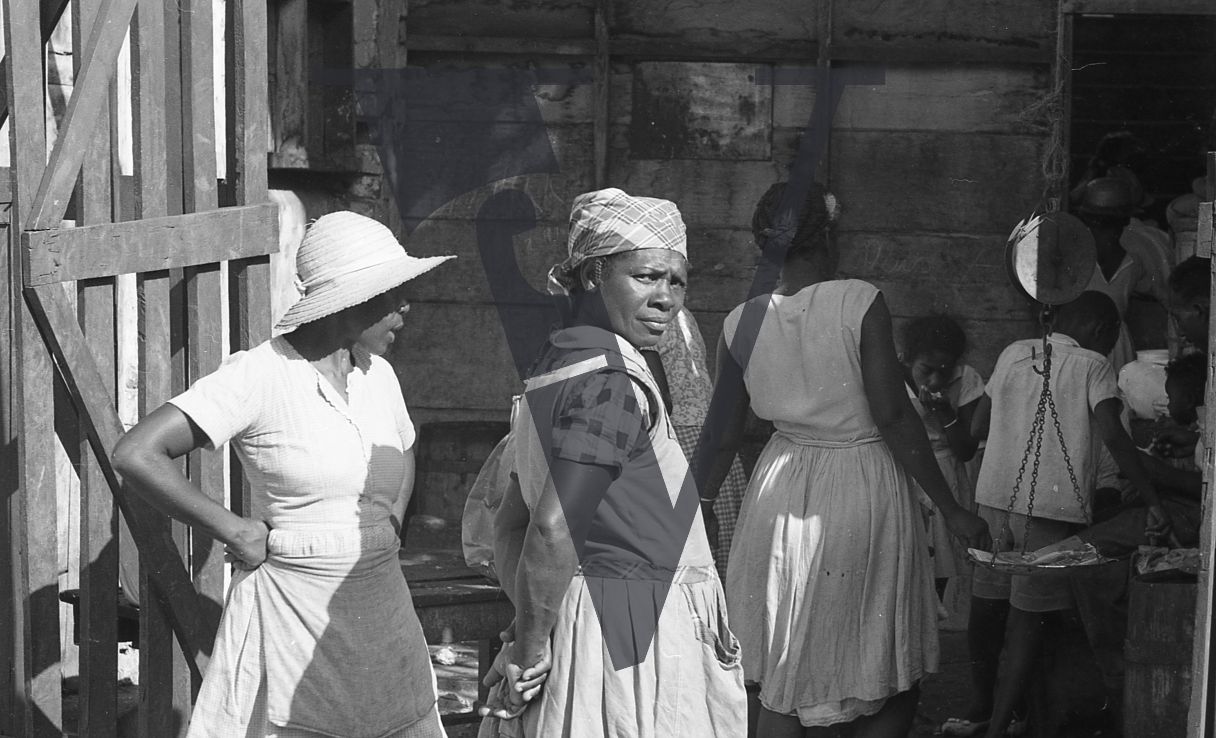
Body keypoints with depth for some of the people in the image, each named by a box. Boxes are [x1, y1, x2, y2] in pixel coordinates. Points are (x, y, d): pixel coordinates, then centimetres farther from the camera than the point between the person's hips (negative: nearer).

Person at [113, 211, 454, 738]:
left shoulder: (378, 375, 9)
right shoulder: (261, 375, -12)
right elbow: (136, 454, -18)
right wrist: (232, 531, -13)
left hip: (384, 613, 6)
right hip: (294, 611, -6)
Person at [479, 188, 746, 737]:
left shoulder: (560, 366, 11)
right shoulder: (613, 381, -17)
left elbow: (509, 523, 15)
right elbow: (553, 530, -24)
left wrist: (527, 630, 9)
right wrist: (531, 651, -16)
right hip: (635, 640, -9)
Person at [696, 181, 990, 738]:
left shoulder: (742, 322, -2)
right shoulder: (859, 303, -14)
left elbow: (721, 437, 3)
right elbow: (892, 415, -15)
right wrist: (950, 509, -8)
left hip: (782, 495, 4)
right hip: (863, 488, -4)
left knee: (783, 689, 13)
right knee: (890, 689, 10)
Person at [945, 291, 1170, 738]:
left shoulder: (1013, 354, 11)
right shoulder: (1092, 366, -3)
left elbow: (979, 426, 16)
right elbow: (1113, 435, -15)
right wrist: (1152, 501, -14)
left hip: (994, 498, 5)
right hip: (1052, 508, -5)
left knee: (988, 604, 15)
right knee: (1028, 618, 1)